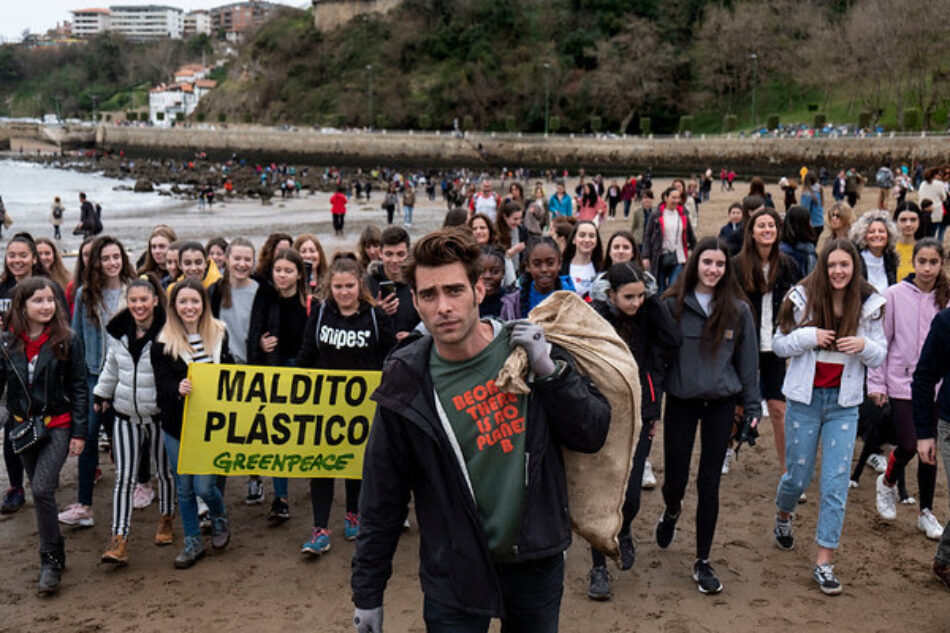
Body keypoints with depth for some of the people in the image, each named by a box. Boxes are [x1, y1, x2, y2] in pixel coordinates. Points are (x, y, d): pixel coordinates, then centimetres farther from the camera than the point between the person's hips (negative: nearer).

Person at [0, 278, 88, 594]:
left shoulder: (66, 341, -7)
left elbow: (78, 389, -4)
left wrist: (79, 432, -6)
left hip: (57, 425, -4)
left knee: (42, 489, -15)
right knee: (40, 490, 13)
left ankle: (51, 561, -1)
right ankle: (55, 552, 29)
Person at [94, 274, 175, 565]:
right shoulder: (118, 332, 1)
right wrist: (101, 394, 22)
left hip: (160, 413, -3)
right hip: (126, 414, 3)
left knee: (165, 470, 15)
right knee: (123, 476, -1)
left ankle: (167, 519, 38)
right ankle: (119, 539, -1)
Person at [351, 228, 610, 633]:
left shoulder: (531, 348, -8)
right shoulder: (406, 388, -11)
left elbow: (593, 436, -4)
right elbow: (381, 501, -3)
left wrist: (549, 370, -18)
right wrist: (367, 594, 1)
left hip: (538, 561, 2)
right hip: (455, 574, -2)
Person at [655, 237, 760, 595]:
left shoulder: (738, 310, -1)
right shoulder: (673, 305, -5)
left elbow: (748, 360, 6)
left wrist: (752, 407, 5)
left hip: (721, 403, 1)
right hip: (681, 401, -1)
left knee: (709, 483, 4)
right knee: (675, 479, 5)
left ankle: (703, 562, 17)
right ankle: (672, 511, 43)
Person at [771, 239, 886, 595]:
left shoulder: (869, 304, -1)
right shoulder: (803, 298, -6)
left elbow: (880, 357, 5)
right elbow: (779, 345, 0)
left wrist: (864, 345, -17)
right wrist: (808, 336, -19)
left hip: (844, 403, 1)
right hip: (805, 398, -1)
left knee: (836, 482, -3)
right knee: (798, 475, 9)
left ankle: (824, 562, 5)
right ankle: (783, 516, 44)